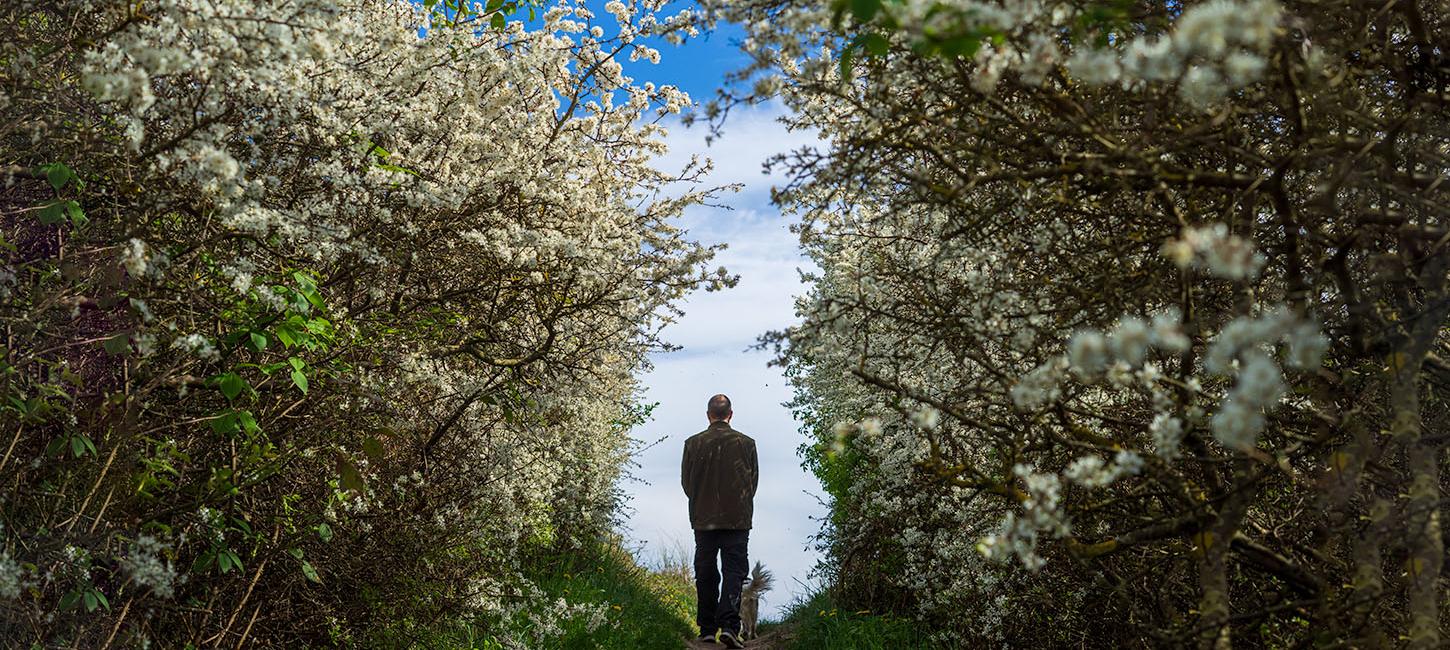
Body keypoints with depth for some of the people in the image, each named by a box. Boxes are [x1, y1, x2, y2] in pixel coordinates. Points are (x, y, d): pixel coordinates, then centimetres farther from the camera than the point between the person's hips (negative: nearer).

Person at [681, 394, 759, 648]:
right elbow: (753, 481, 4)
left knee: (705, 574, 10)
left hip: (703, 519, 1)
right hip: (737, 519, -1)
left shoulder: (693, 443, -2)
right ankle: (728, 625, -14)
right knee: (734, 570, 1)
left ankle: (707, 629, 14)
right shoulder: (746, 443, -3)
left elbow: (686, 482, 4)